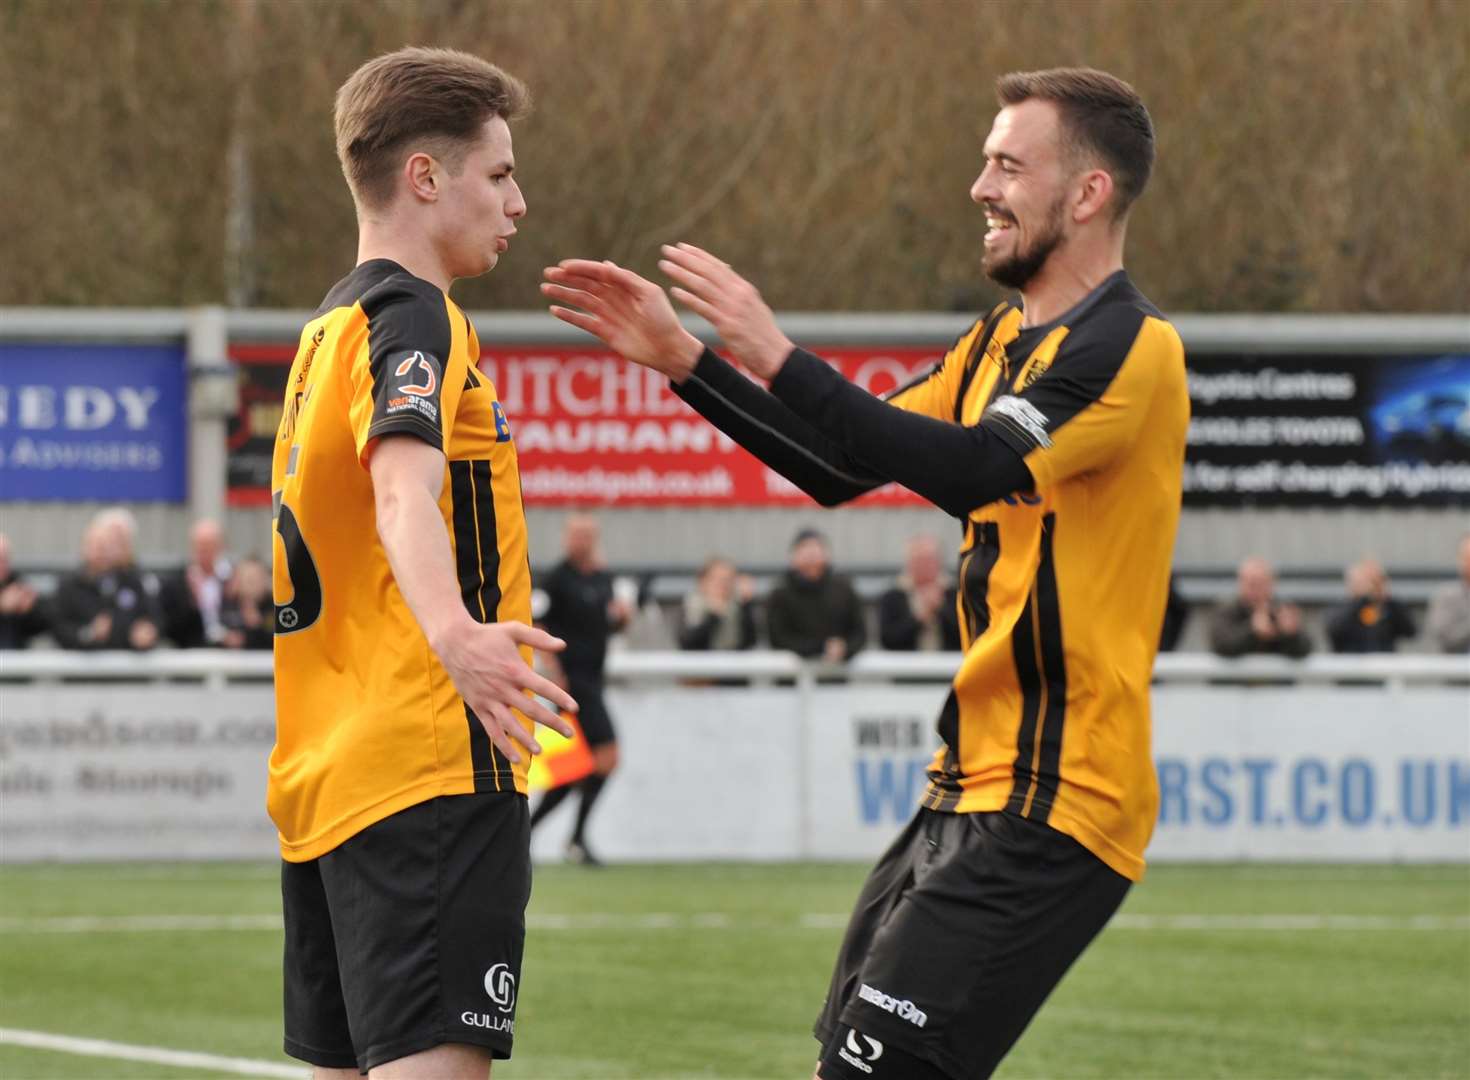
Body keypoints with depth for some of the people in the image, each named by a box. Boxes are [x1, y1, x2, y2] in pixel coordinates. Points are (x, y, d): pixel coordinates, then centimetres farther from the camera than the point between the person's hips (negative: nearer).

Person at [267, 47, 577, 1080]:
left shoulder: (330, 327, 19)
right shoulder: (413, 317, -9)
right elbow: (403, 489, -29)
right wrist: (455, 633, -46)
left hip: (323, 778, 10)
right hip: (432, 765, -10)